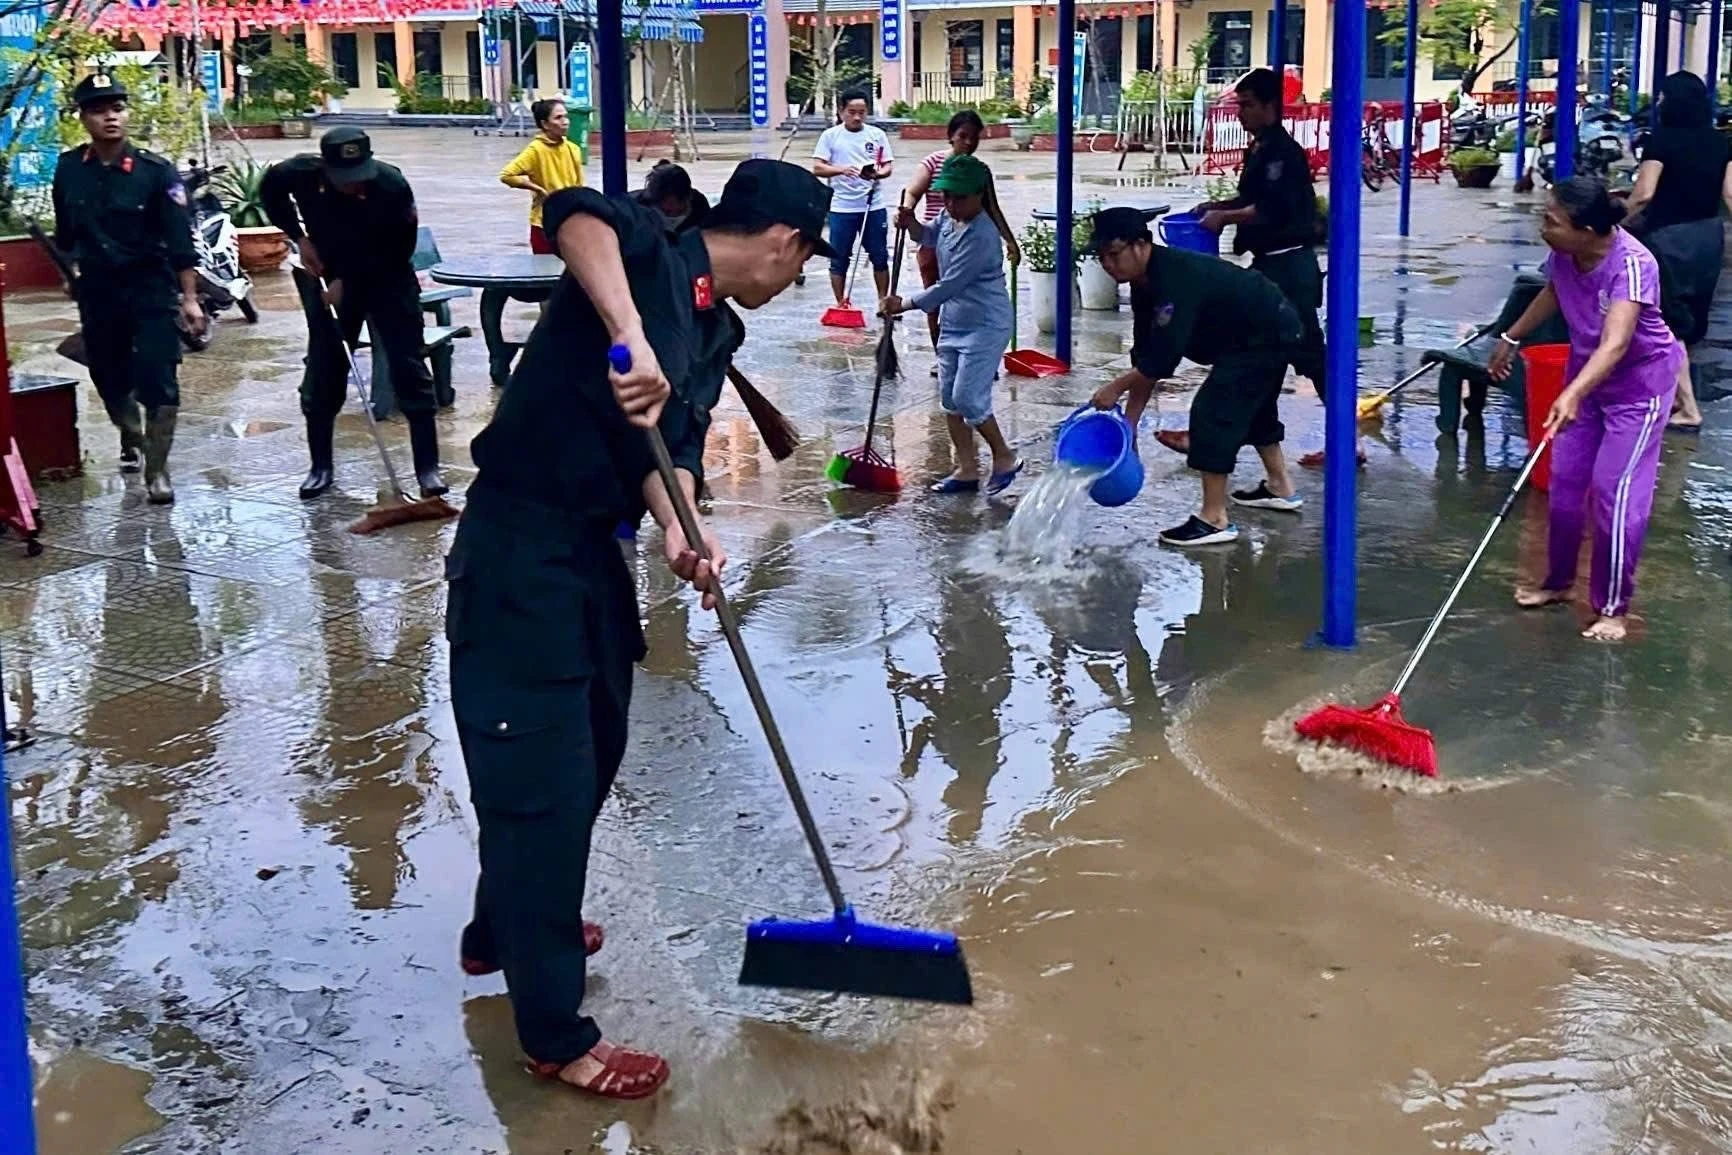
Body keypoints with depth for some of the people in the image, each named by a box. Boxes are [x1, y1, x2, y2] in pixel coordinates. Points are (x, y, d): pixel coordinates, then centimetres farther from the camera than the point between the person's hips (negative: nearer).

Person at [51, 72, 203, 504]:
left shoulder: (156, 171, -12)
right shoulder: (68, 169, -2)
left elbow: (180, 239, -11)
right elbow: (65, 232, 12)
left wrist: (189, 298, -13)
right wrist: (69, 274, 19)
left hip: (152, 291, -3)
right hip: (97, 292, 3)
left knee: (157, 380, -9)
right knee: (108, 376, 15)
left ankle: (156, 469, 1)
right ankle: (131, 438, 43)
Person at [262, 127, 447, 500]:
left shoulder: (393, 186, -29)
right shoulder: (300, 174, -22)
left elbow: (398, 251, -20)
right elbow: (270, 190, 3)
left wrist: (349, 283, -22)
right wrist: (299, 236, -8)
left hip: (387, 280, -2)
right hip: (328, 279, 2)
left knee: (409, 372, -5)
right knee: (321, 376, 4)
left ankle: (428, 468, 0)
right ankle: (321, 467, 17)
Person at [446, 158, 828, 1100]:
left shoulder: (715, 334, 13)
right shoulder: (654, 253, -11)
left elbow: (676, 445, 3)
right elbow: (573, 213, -33)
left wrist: (680, 528, -17)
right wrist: (630, 336, -44)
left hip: (590, 547, 10)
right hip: (517, 547, -10)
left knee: (593, 750, 23)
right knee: (543, 777, -3)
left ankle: (502, 931, 45)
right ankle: (556, 1035, 9)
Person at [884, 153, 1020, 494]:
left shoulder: (980, 237, -25)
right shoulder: (949, 217, 1)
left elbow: (948, 286, -25)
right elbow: (928, 236, 24)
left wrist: (903, 304, -18)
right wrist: (910, 223, 0)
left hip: (985, 327, -9)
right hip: (953, 323, 9)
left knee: (969, 399, -10)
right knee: (950, 398, 10)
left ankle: (1005, 458, 10)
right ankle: (966, 469, 18)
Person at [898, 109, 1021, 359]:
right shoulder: (934, 163, -4)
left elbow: (992, 209, 11)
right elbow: (912, 192, -13)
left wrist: (1010, 240, 6)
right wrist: (906, 212, -35)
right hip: (933, 245, -2)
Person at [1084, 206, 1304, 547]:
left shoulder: (1176, 280, -29)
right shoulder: (1145, 285, 2)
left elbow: (1162, 360, -32)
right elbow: (1146, 359, 4)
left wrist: (1117, 387, -19)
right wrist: (1129, 423, 1)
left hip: (1268, 334, -11)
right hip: (1273, 331, 11)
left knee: (1213, 411, -15)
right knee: (1252, 405, 28)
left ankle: (1214, 520, -13)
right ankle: (1280, 487, 48)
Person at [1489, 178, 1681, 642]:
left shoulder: (1631, 264, -35)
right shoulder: (1563, 254, -16)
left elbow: (1616, 344, -48)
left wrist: (1573, 394, -63)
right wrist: (1511, 337, 19)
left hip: (1640, 380, -7)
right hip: (1586, 372, 7)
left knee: (1616, 491, -10)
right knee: (1565, 480, 11)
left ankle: (1611, 608, 4)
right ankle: (1558, 582, 30)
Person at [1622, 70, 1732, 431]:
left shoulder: (1662, 139, -13)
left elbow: (1643, 195, -18)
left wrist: (1623, 224, -2)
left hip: (1670, 238, -6)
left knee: (1667, 323, 2)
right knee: (1687, 318, 19)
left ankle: (1689, 409, 0)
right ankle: (1674, 389, 30)